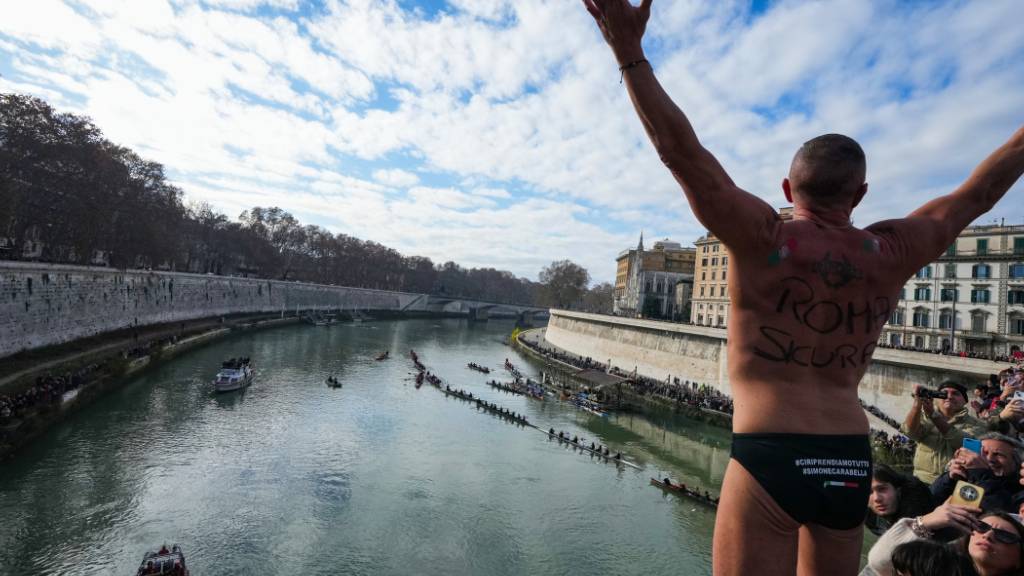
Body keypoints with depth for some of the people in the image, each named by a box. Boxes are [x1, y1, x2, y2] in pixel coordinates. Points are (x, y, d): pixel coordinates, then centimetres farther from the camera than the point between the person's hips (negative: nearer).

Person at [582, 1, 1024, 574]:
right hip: (852, 464, 6)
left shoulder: (763, 238, -9)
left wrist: (629, 50, -10)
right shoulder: (893, 252, 4)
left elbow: (682, 151, -13)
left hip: (769, 457, -5)